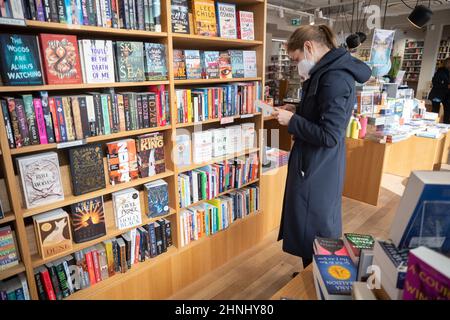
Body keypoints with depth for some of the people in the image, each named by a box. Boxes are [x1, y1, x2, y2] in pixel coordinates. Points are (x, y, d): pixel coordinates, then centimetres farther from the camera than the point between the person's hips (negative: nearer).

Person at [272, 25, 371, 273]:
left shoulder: (334, 78, -22)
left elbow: (329, 136, -25)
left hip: (318, 169, -10)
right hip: (315, 164, 10)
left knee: (314, 229, 7)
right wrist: (296, 111, 6)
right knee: (312, 225, 21)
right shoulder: (327, 73, 10)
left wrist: (292, 120, -16)